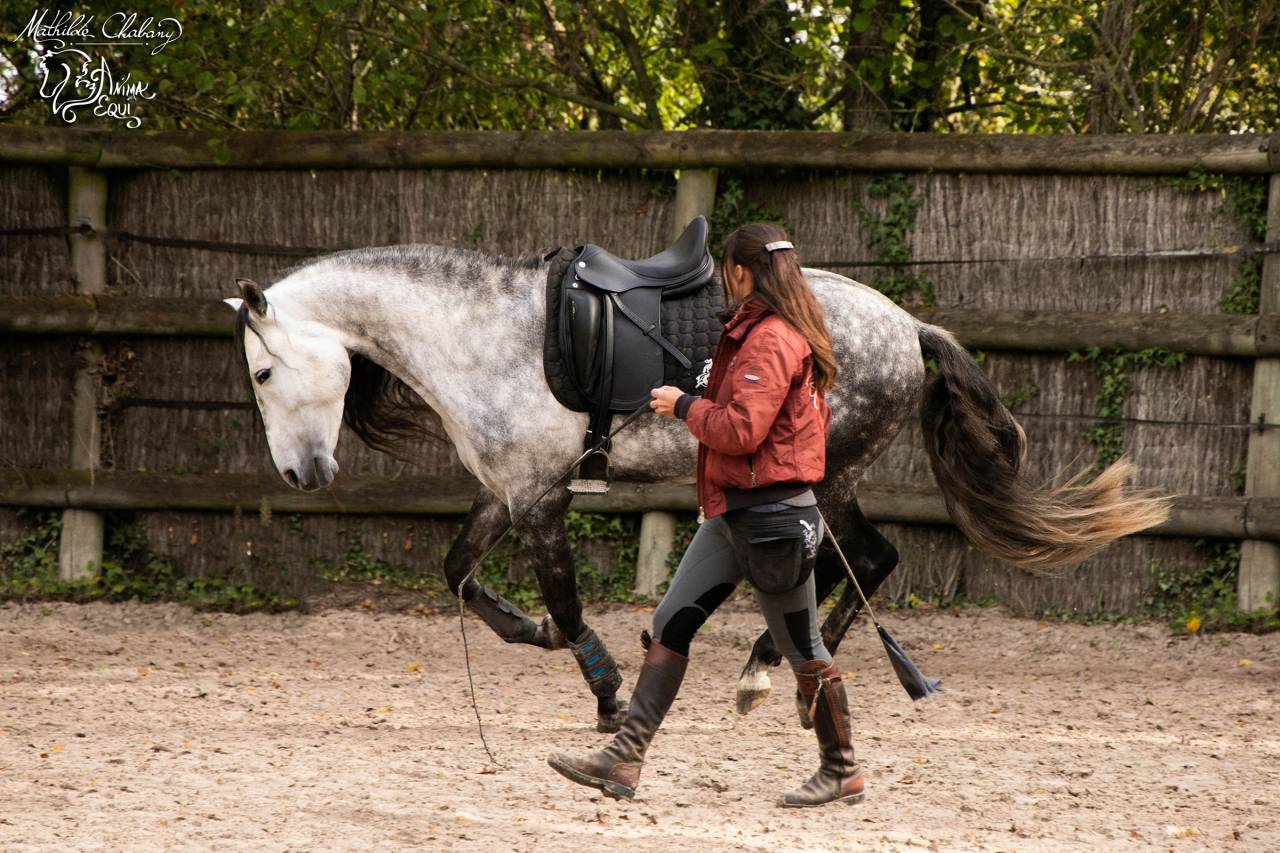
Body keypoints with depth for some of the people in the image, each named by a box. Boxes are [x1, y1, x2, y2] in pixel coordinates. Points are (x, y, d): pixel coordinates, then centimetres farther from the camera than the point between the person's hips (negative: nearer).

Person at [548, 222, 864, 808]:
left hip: (771, 514, -11)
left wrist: (684, 406, -10)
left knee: (802, 650, 1)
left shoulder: (770, 339, -17)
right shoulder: (753, 332, 16)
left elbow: (742, 429, -25)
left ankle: (842, 772, 14)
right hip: (734, 515, 11)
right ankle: (625, 758, -1)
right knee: (671, 623, 3)